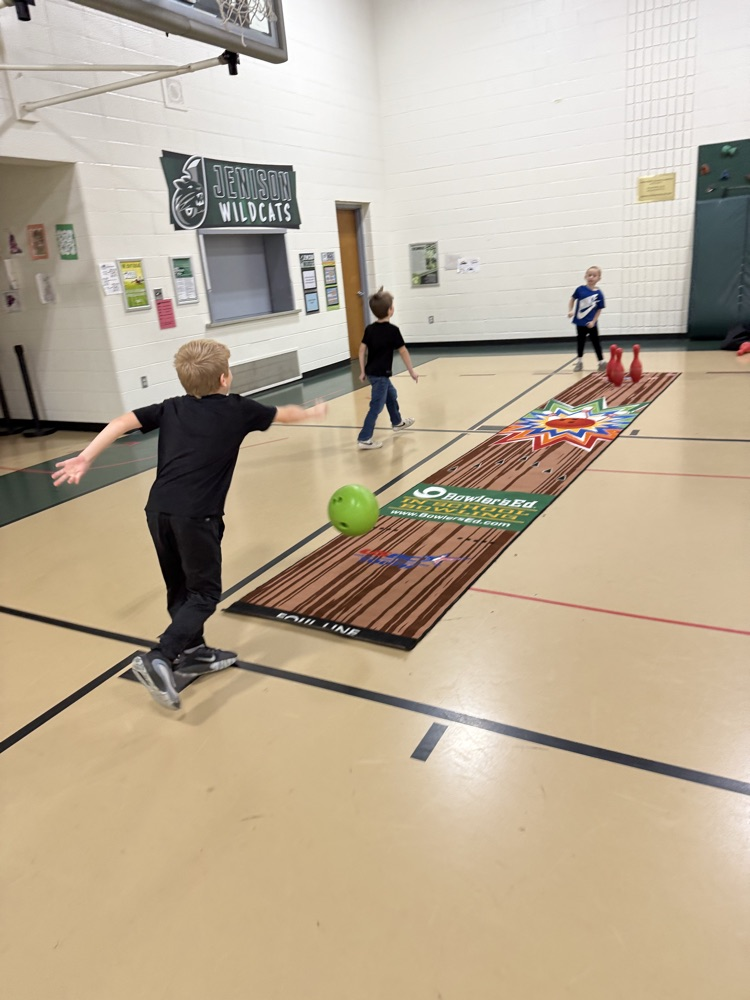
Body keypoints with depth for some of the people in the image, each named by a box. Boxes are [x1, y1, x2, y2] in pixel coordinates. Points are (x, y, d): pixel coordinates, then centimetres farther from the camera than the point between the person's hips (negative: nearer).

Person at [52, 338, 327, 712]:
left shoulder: (170, 408, 15)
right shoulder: (237, 409, 7)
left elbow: (122, 422, 4)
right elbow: (282, 414, 24)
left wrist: (85, 457, 3)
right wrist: (311, 412, 42)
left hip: (158, 510, 5)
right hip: (196, 515, -5)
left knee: (180, 589, 20)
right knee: (204, 594, 5)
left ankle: (192, 652, 34)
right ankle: (158, 658, -9)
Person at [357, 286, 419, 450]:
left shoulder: (369, 328, 3)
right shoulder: (393, 330, -14)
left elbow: (362, 350, 4)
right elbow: (403, 352, -8)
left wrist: (362, 372, 11)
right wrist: (412, 372, 1)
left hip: (372, 372, 8)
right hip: (381, 374, -8)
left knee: (391, 395, 28)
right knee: (376, 406, -5)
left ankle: (397, 422, 48)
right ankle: (364, 439, -6)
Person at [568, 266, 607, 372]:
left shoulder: (599, 293, -10)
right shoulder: (580, 289, -7)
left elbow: (599, 310, -5)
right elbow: (572, 299, 7)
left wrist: (593, 321, -13)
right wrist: (570, 311, -7)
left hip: (591, 324, -2)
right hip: (580, 322, 2)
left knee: (595, 342, 5)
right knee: (580, 342, 14)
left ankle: (602, 362, 15)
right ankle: (579, 362, 27)